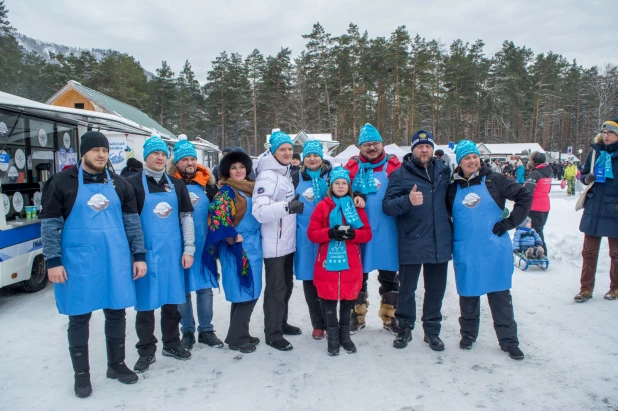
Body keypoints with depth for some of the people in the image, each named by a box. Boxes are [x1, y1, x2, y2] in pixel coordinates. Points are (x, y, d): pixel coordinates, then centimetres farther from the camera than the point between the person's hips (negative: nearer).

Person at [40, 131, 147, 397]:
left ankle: (117, 364, 29)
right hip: (78, 262, -3)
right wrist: (53, 261, -9)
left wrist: (139, 256, 3)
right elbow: (50, 223, -2)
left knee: (116, 313, 11)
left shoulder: (119, 184, 7)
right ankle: (81, 374, 23)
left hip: (116, 261, 3)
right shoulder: (63, 182, -2)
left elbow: (132, 222, 8)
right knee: (79, 317, 7)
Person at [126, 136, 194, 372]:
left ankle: (171, 343, 29)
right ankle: (146, 351, 19)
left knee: (171, 301, 12)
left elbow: (187, 217, 10)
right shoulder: (133, 183, -1)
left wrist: (188, 249, 3)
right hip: (146, 253, -3)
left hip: (173, 253, 3)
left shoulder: (176, 184, 10)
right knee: (146, 303, 4)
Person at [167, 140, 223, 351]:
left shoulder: (206, 182, 6)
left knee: (205, 289, 9)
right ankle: (187, 331, 24)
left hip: (203, 246, 3)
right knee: (183, 290, 8)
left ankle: (206, 330, 23)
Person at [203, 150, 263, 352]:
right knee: (246, 293, -6)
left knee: (249, 294, 12)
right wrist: (233, 238, -17)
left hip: (252, 247, 8)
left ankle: (239, 334, 24)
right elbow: (217, 217, -22)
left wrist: (256, 241, 16)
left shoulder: (250, 189, 14)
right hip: (237, 249, -8)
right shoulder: (226, 191, -10)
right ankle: (236, 338, 7)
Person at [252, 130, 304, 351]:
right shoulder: (267, 176, -16)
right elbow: (259, 211, -27)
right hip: (273, 244, -9)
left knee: (287, 285, 18)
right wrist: (286, 207, -38)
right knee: (276, 288, 0)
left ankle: (281, 323, 34)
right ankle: (272, 333, 12)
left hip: (288, 241, 9)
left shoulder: (286, 173, 11)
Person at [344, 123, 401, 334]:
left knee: (389, 276, 12)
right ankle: (358, 316, 28)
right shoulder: (352, 167, 1)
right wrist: (353, 198, -15)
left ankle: (389, 317, 28)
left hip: (387, 230, 0)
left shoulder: (394, 165, -1)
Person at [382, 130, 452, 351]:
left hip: (440, 242, 4)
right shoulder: (400, 174, -2)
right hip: (411, 243, -3)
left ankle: (432, 330, 28)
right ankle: (405, 328, 26)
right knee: (407, 288, 9)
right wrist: (408, 201, -28)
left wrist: (450, 220, 11)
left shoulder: (443, 171, 9)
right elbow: (387, 206, -11)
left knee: (436, 289, 12)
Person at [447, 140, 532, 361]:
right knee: (468, 294, 12)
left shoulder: (494, 180, -1)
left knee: (500, 295, 6)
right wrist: (449, 241, 5)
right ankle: (468, 333, 29)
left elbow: (525, 196, 0)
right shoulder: (453, 187, 6)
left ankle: (508, 340, 18)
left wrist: (509, 223, -6)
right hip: (465, 252, 2)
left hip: (494, 250, -2)